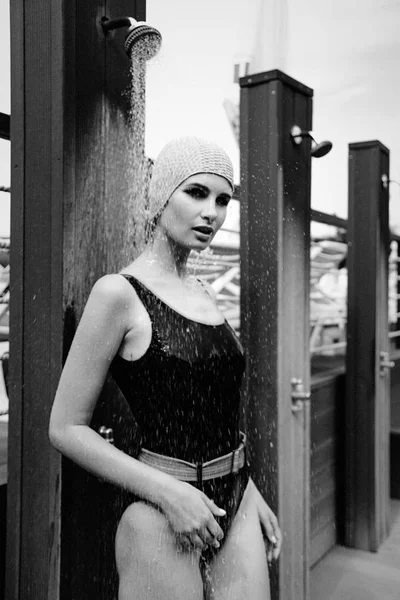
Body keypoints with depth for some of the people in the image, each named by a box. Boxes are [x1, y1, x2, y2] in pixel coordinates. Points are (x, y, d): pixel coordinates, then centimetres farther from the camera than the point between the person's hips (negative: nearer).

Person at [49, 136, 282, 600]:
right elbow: (66, 428, -12)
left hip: (237, 509, 6)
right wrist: (168, 493, -17)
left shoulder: (204, 296, 7)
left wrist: (250, 493, 14)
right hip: (163, 523, -6)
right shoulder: (120, 292, -13)